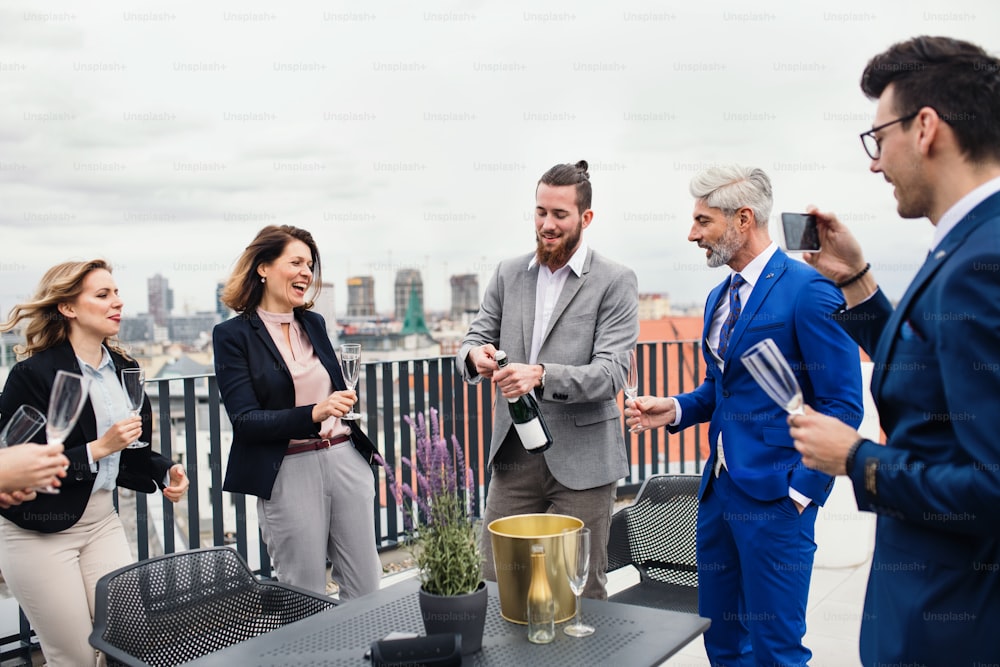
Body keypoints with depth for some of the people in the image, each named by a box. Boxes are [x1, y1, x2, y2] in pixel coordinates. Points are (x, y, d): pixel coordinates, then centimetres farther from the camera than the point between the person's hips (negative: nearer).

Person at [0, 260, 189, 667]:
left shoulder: (123, 368, 5)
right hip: (39, 533, -5)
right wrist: (98, 449, -22)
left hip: (103, 522, 6)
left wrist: (165, 473, -4)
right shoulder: (33, 373, -15)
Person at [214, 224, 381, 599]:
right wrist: (313, 415, -25)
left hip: (345, 459, 5)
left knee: (366, 589, 10)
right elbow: (244, 419, -12)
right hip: (288, 472, -5)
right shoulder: (233, 335, -5)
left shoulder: (314, 324, 11)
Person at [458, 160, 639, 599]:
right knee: (495, 582, 10)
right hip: (513, 453, 4)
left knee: (580, 592, 8)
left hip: (580, 459, -4)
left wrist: (540, 375, -30)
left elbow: (610, 373, -14)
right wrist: (476, 354, -16)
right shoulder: (509, 274, 9)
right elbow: (476, 336, 9)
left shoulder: (615, 282, -6)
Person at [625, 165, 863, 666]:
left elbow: (842, 403, -13)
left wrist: (803, 489, -16)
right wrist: (675, 410, 1)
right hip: (718, 488, 8)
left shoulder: (808, 290, -12)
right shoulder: (719, 297, 13)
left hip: (774, 493, -8)